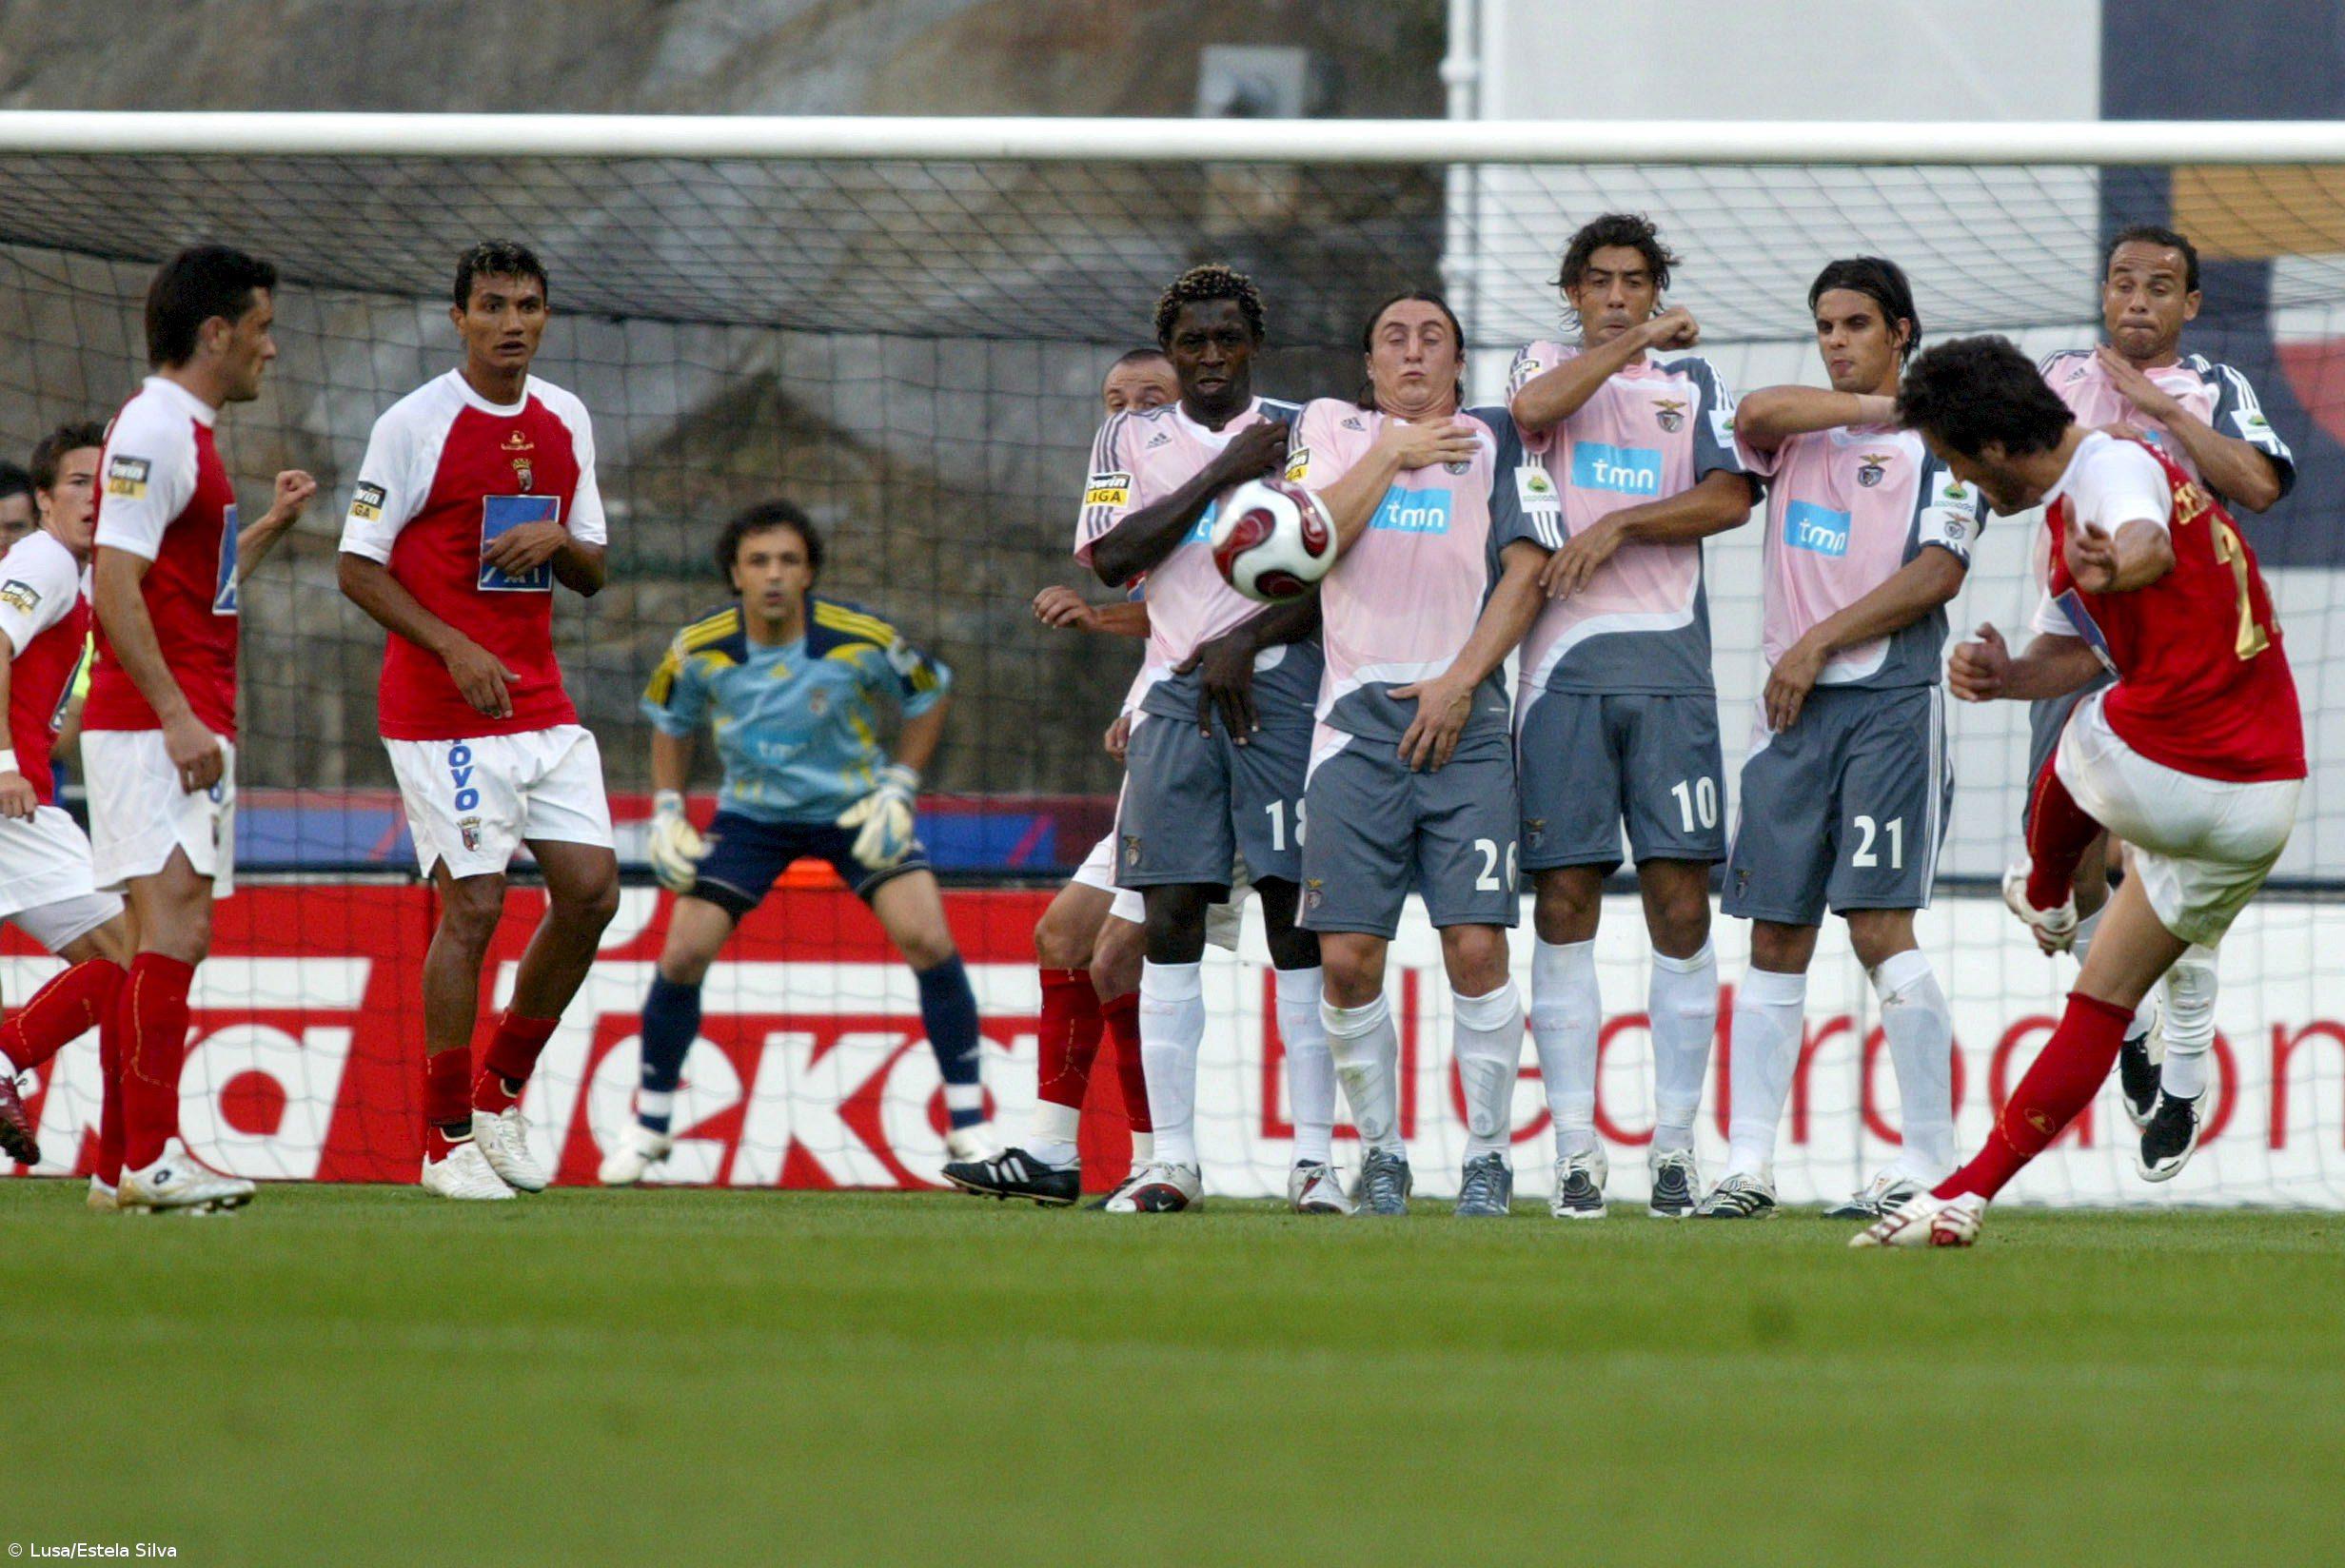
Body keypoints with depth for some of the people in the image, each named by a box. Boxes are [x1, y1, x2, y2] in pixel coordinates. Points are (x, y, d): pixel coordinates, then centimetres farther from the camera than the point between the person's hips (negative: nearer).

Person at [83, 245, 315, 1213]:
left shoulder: (184, 434, 20)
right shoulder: (153, 432, -12)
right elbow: (115, 588, -20)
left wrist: (270, 528, 24)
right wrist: (176, 716, -23)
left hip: (188, 725, 10)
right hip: (153, 725, -10)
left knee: (173, 935, 9)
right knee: (175, 924, -15)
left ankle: (137, 1159, 11)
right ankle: (150, 1160, -20)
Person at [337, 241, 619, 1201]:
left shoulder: (566, 423, 10)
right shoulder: (413, 425, -8)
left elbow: (592, 575, 16)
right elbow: (358, 569, -8)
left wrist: (556, 542, -8)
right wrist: (454, 648, -19)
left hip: (542, 702, 6)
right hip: (440, 712, -6)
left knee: (591, 890, -1)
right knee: (473, 905, -10)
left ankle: (501, 1089, 18)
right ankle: (447, 1139, 0)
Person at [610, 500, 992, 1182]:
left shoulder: (861, 639, -21)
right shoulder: (700, 650, -16)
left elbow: (927, 698, -1)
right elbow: (670, 723, 7)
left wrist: (898, 789, -10)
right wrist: (667, 812, -2)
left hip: (855, 807, -1)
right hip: (751, 813, 1)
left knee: (928, 941, -19)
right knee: (682, 956, -10)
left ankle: (969, 1125, -5)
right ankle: (650, 1124, 12)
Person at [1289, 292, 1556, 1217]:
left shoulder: (1495, 439, 13)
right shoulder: (1332, 427, 17)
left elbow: (1527, 570, 4)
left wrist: (1461, 680, -6)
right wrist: (1393, 454, 1)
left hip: (1463, 718, -1)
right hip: (1358, 718, 1)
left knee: (1476, 945, -12)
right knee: (1347, 955, -6)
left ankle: (1489, 1152, -1)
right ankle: (1379, 1149, 10)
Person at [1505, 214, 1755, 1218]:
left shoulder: (1692, 384, 17)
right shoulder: (1550, 367, 16)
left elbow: (1729, 497, 3)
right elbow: (1534, 408, -8)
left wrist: (1620, 524, -6)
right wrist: (1631, 343, -4)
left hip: (1669, 663, 0)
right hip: (1563, 665, 0)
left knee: (1680, 904, -5)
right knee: (1563, 901, -5)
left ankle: (1674, 1145, 0)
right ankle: (1577, 1151, -3)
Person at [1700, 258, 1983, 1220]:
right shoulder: (1798, 436, 17)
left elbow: (1937, 574, -6)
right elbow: (1756, 412, -6)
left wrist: (1818, 643, -8)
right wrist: (1881, 404, -2)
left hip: (1890, 702, -5)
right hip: (1793, 706, 5)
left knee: (1879, 924, -13)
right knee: (1775, 938, 1)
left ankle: (1929, 1159, -11)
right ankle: (1747, 1166, 0)